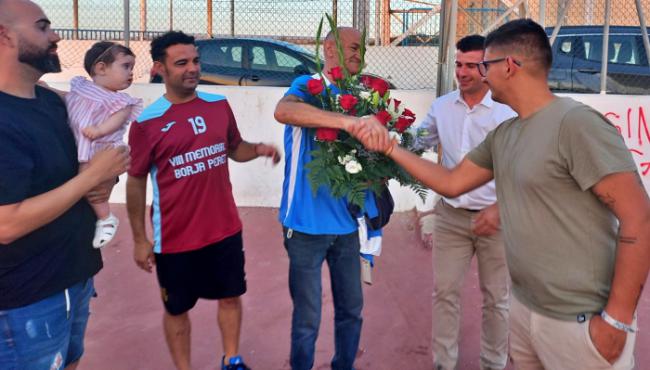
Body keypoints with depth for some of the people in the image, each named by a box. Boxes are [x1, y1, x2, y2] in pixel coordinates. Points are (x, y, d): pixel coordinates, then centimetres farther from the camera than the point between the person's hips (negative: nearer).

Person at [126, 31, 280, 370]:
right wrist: (139, 239, -4)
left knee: (231, 297, 18)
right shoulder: (146, 123, -12)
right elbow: (136, 182, -5)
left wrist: (259, 149, -9)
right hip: (175, 238, -4)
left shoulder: (219, 105, 0)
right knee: (176, 309, 13)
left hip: (225, 229, 4)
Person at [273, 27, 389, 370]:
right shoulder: (307, 86, -9)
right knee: (307, 318, 5)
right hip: (307, 224, -6)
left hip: (345, 223, 6)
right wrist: (351, 122, -44)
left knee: (351, 309, 17)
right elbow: (283, 111, -33)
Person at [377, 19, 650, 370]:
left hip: (580, 320, -7)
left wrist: (617, 319, -18)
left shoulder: (576, 123, -18)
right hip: (523, 308, 8)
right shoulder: (501, 136, 6)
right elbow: (451, 183, 15)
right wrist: (391, 148, 11)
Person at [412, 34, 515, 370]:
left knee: (496, 297, 11)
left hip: (496, 217, -3)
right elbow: (416, 143, 13)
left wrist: (500, 208, -18)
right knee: (444, 291, 8)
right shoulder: (441, 106, 3)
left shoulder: (508, 112, -10)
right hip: (451, 215, 3)